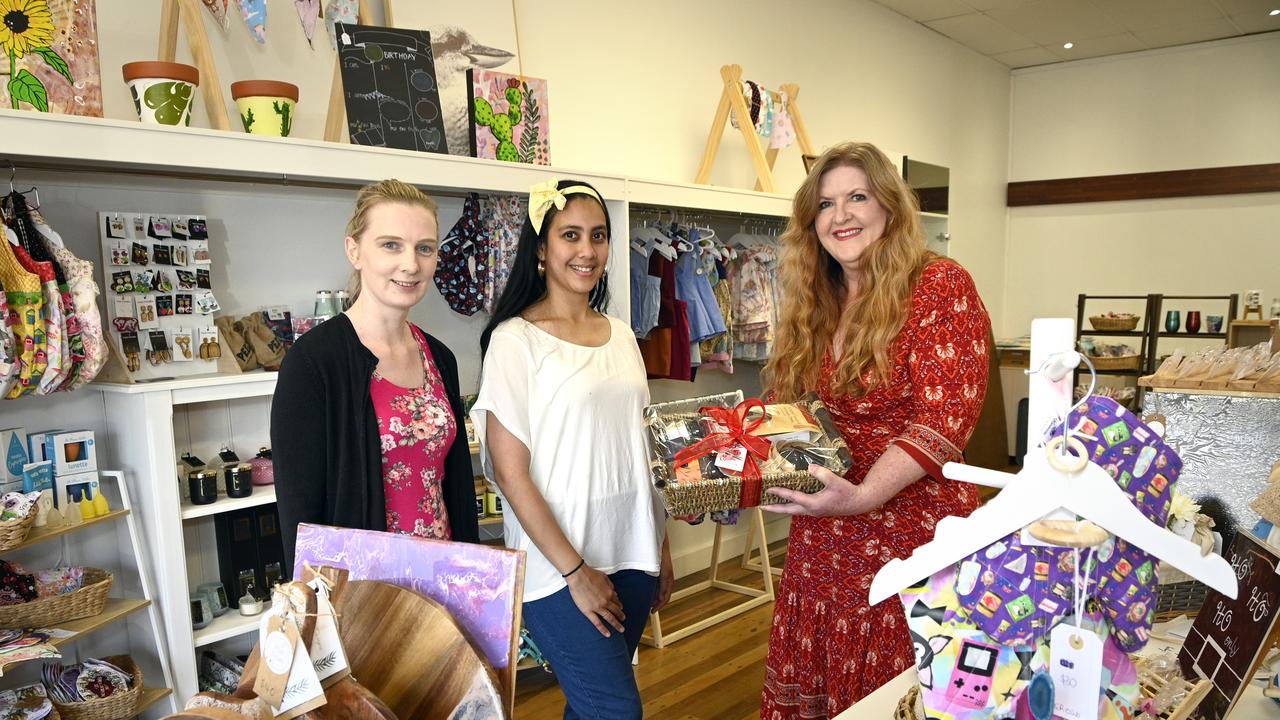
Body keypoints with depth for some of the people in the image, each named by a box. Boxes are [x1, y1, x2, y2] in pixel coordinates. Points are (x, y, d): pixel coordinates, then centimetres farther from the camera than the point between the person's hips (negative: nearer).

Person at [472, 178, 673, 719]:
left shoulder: (621, 335, 8)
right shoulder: (515, 340, -10)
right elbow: (510, 473, -13)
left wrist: (661, 546, 12)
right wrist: (575, 570, -14)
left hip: (631, 553, 6)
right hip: (559, 563, -5)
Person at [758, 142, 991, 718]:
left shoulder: (940, 287, -9)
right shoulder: (814, 304, 10)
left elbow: (945, 418, -17)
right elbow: (787, 411, 15)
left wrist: (865, 495, -28)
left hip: (910, 531, -5)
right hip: (821, 543, 6)